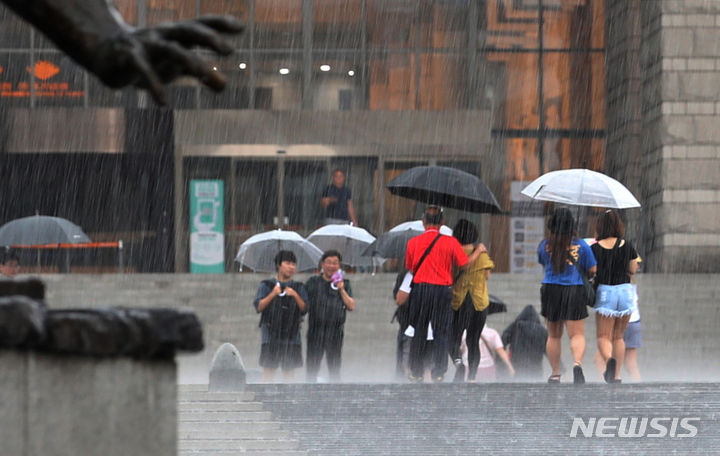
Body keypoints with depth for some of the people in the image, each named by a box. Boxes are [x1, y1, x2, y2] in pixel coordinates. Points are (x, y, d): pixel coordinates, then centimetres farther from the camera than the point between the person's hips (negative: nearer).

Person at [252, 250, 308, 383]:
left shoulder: (298, 288, 10)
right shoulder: (266, 285, 5)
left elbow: (304, 309, 3)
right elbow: (258, 307, -4)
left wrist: (295, 296, -13)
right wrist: (272, 295, -17)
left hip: (291, 335, 2)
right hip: (271, 333, -2)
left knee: (289, 371, 2)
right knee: (269, 370, -6)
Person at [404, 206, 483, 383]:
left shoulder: (413, 242, 0)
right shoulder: (451, 242, -5)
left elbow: (410, 268, 7)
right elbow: (465, 265, -1)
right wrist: (478, 252, 16)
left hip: (420, 289, 1)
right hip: (442, 290, -1)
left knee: (419, 331, 10)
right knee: (441, 332, 5)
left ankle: (415, 372, 13)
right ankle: (438, 372, 1)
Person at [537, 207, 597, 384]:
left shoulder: (545, 245, 1)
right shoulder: (581, 245, -2)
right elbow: (592, 271, 2)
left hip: (550, 290, 2)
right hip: (574, 291, -2)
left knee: (553, 336, 13)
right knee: (577, 335, -4)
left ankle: (555, 374, 15)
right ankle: (577, 363, -30)